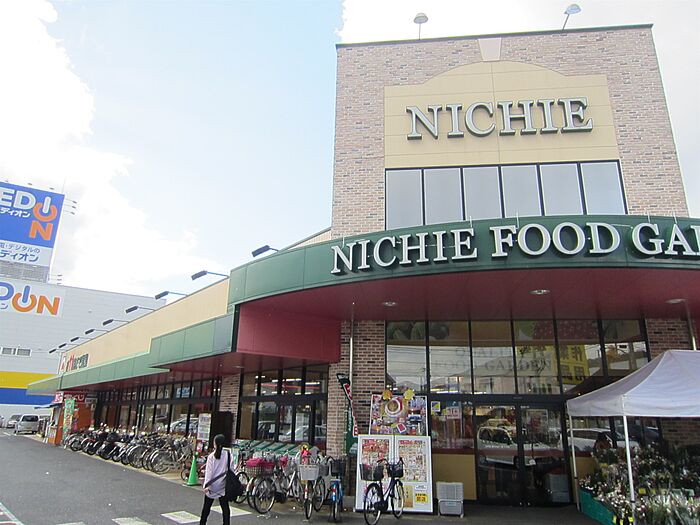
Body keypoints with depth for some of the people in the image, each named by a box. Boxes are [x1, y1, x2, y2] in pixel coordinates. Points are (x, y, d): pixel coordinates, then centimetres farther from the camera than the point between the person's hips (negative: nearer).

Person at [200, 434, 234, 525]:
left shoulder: (211, 456, -9)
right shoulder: (228, 455, -7)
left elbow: (209, 471, -11)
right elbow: (231, 470, -3)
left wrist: (206, 485, -10)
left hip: (212, 486, 0)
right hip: (223, 486, 0)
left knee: (206, 507, 17)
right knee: (225, 507, 5)